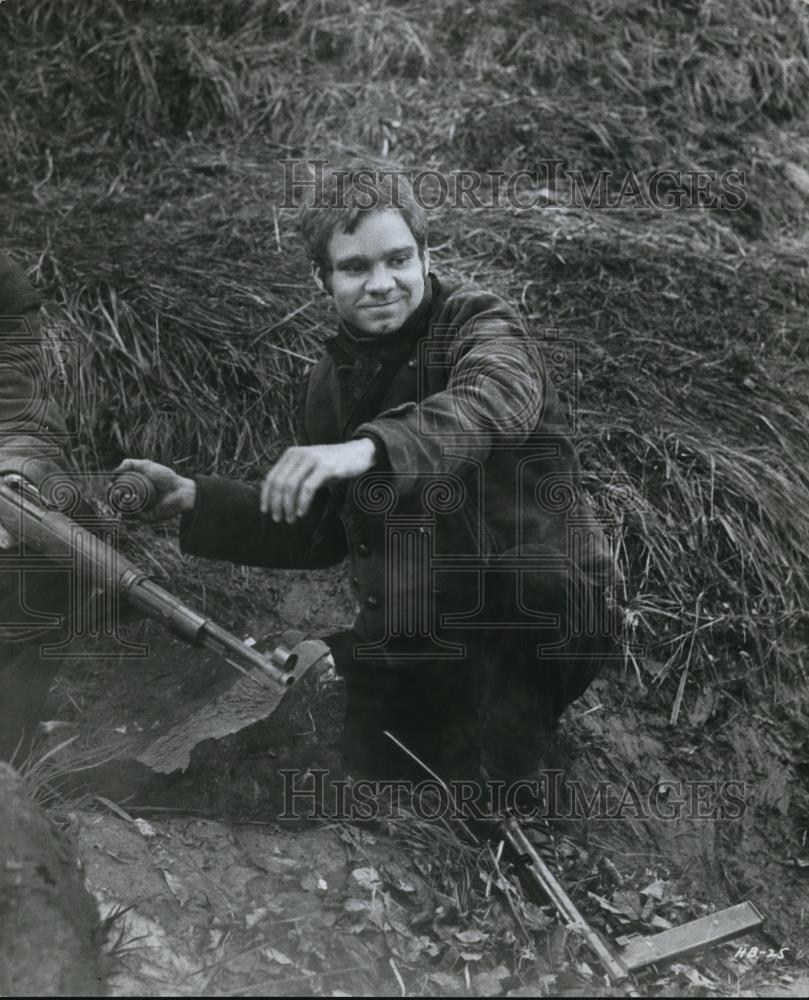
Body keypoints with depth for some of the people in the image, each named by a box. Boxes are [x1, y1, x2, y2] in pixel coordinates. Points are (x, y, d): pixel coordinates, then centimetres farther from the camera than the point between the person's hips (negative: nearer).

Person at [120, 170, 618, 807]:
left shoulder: (482, 324, -7)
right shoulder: (332, 382, 12)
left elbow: (492, 404, -33)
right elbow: (316, 533, 16)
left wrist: (370, 449, -51)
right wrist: (194, 502, 5)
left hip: (533, 610, -6)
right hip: (399, 638, 6)